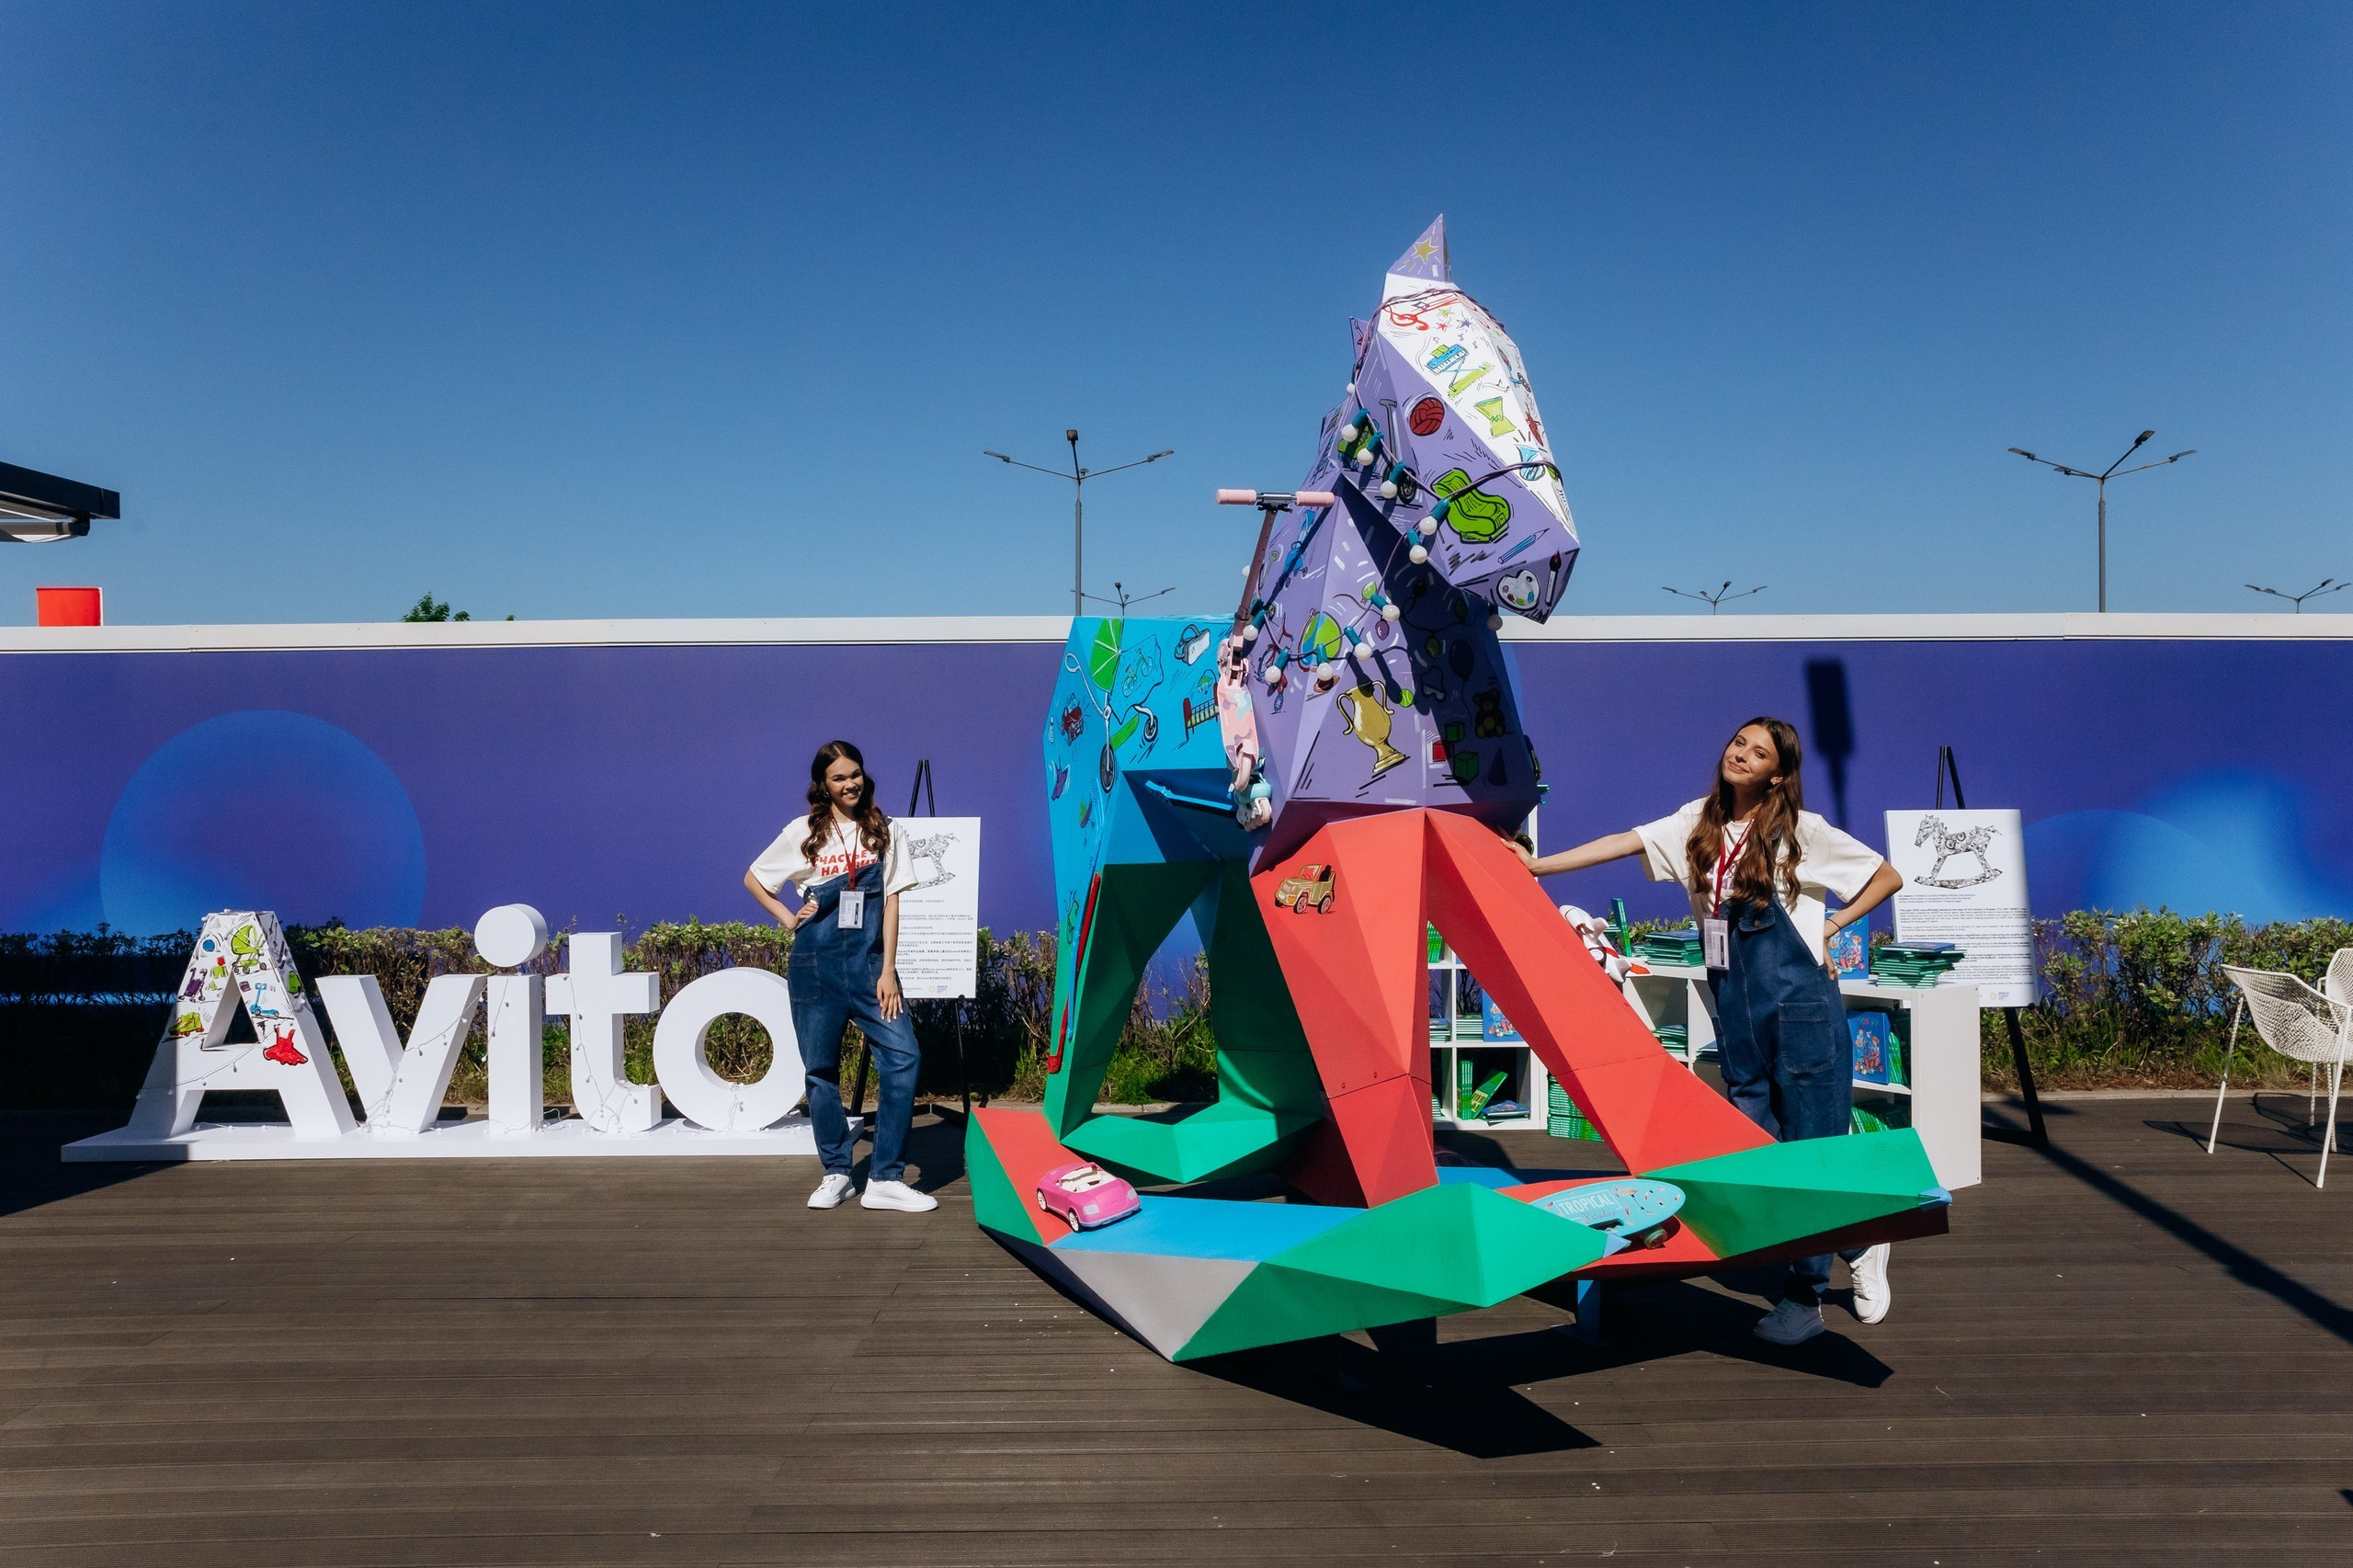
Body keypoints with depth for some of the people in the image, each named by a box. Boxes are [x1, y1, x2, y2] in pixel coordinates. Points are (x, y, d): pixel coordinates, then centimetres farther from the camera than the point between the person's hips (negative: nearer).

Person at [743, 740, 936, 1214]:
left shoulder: (881, 831, 6)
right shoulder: (804, 832, 4)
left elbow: (890, 901, 2)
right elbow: (753, 879, 15)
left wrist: (888, 970, -5)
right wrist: (789, 919, 2)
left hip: (869, 961, 0)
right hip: (816, 963, 0)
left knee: (903, 1057, -13)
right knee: (821, 1069, 5)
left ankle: (885, 1179, -8)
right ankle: (837, 1174, 20)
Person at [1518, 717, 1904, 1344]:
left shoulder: (1801, 831, -5)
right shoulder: (1700, 823, 6)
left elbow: (1887, 876, 3)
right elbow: (1625, 842, 0)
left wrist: (1832, 925, -2)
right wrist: (1537, 865, -7)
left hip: (1800, 1003, -5)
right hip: (1735, 1004, 5)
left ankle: (1804, 1296, 15)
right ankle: (1856, 1246, 27)